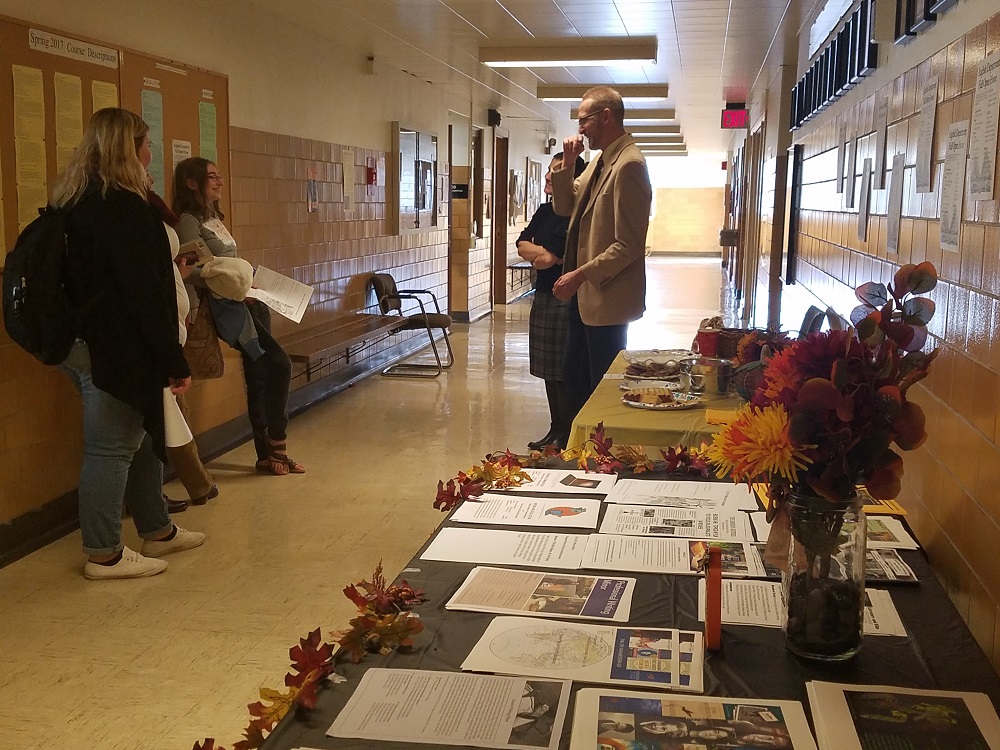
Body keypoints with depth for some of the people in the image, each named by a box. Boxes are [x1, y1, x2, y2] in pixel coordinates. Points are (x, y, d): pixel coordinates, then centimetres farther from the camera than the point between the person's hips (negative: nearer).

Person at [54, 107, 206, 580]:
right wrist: (175, 362, -18)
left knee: (141, 435, 19)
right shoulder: (124, 208, -18)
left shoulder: (76, 201, 11)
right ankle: (104, 554, 11)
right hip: (116, 348, -10)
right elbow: (145, 293, -21)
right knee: (111, 447, 0)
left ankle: (157, 531, 31)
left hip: (84, 342, 10)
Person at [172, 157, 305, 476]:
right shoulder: (189, 221, -8)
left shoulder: (214, 217, 19)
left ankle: (267, 455, 11)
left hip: (248, 304, 8)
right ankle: (276, 443, -2)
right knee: (279, 365, -14)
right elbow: (194, 273, -18)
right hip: (226, 307, -8)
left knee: (259, 378, 5)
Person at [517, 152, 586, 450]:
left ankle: (568, 436, 4)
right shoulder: (545, 211, 14)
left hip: (567, 300, -8)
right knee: (549, 371, 13)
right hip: (543, 297, 8)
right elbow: (522, 245, 7)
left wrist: (553, 258, -6)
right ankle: (556, 429, 23)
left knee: (565, 372, -4)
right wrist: (544, 253, -11)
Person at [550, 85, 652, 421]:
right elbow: (564, 207, 16)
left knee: (603, 385, 2)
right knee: (575, 375, 18)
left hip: (608, 296, -10)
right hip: (584, 293, 10)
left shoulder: (628, 164, -19)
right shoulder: (599, 161, 10)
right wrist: (567, 164, 1)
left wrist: (581, 274, -20)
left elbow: (628, 245, -22)